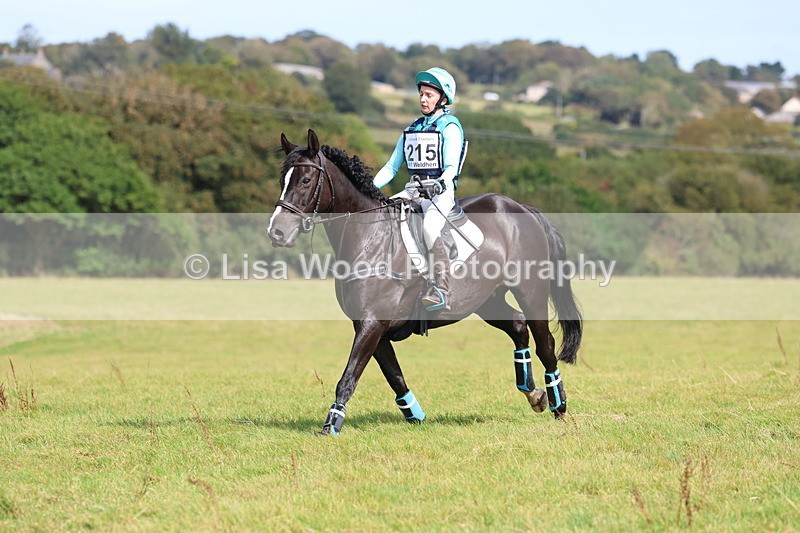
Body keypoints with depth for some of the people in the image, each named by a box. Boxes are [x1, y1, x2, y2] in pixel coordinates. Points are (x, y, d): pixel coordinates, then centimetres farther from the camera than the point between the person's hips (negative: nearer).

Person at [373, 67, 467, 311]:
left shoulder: (450, 127, 0)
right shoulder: (411, 130, 19)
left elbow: (451, 166, -11)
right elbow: (392, 167, 20)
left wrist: (441, 183, -31)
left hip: (440, 192, -7)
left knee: (430, 227, -34)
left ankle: (441, 289, -41)